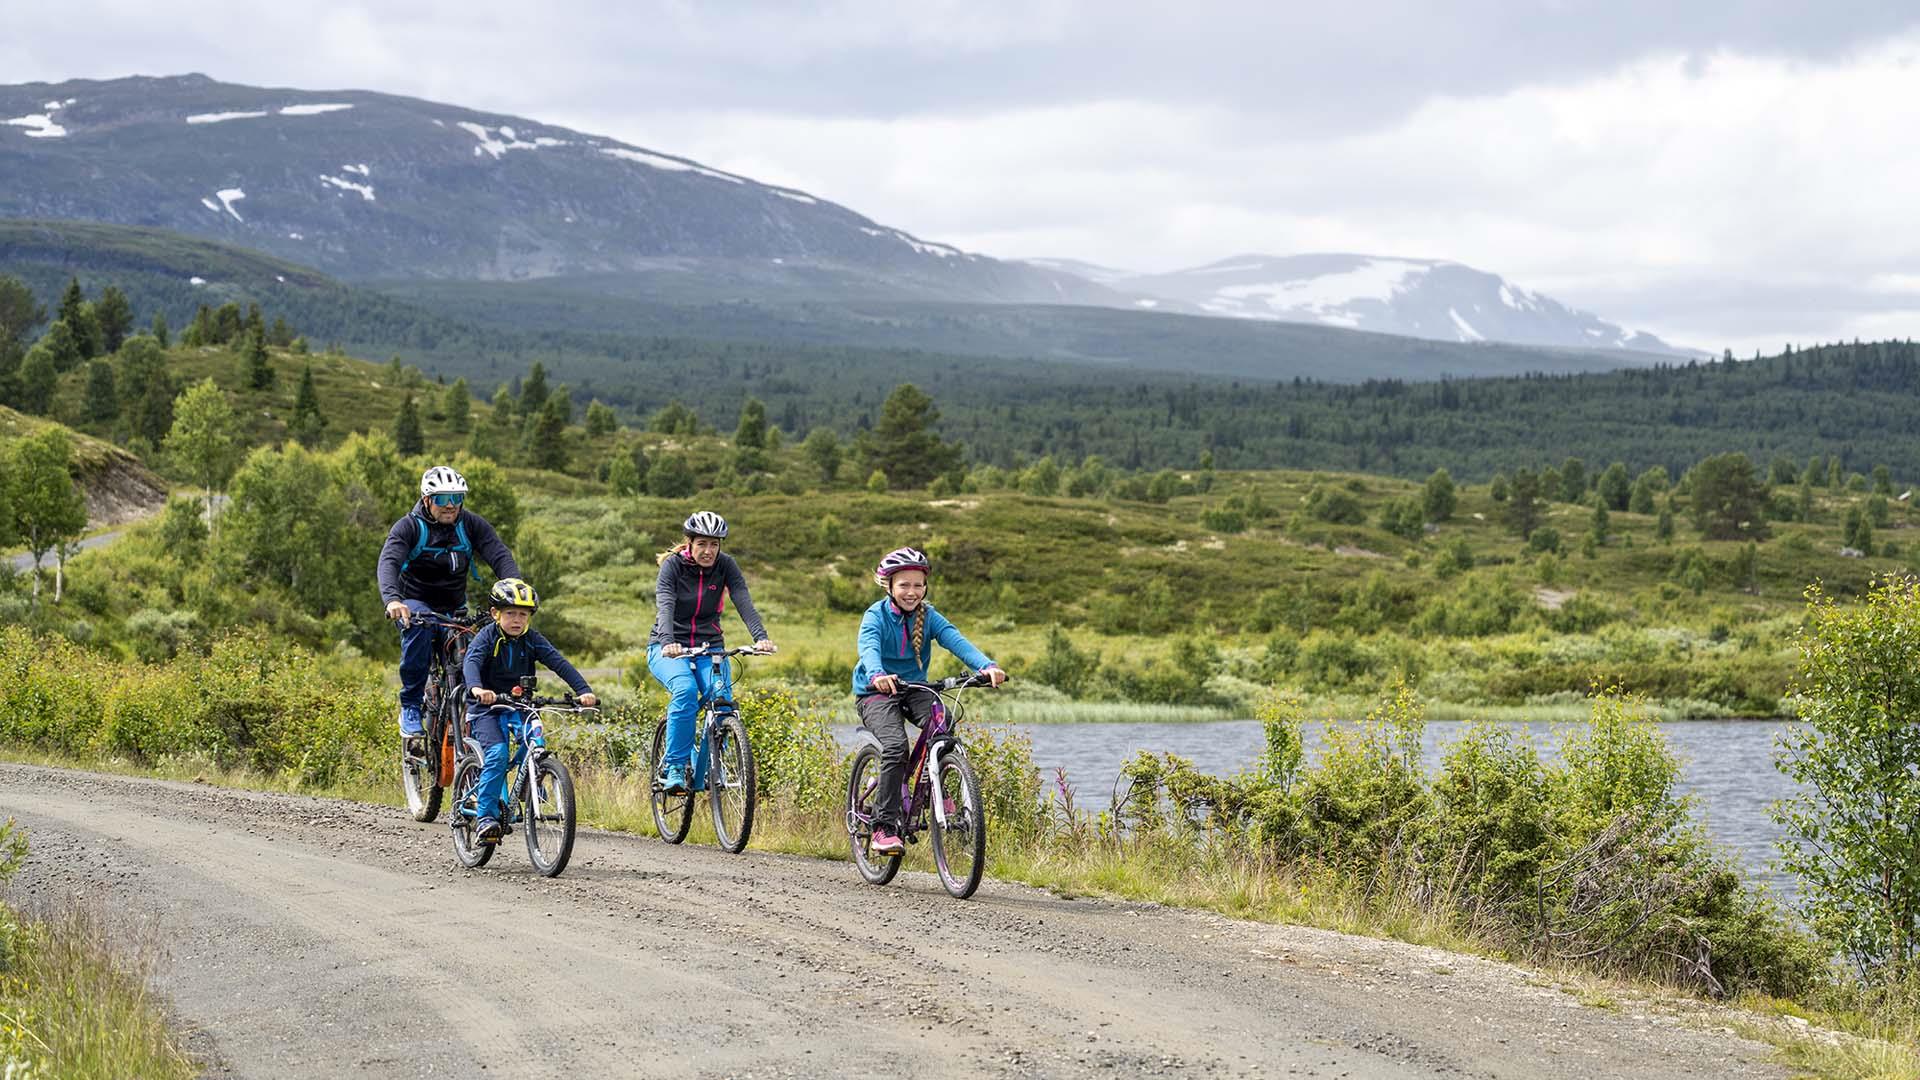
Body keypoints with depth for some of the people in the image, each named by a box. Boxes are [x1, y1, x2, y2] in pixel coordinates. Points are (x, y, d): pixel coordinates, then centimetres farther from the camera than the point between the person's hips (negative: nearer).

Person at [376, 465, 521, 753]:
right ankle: (410, 710, -29)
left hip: (454, 609, 4)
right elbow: (389, 562, -29)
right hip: (415, 603, -4)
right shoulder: (409, 527, -14)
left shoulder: (471, 524, -6)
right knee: (420, 627, -36)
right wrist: (392, 599, -50)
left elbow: (500, 556, -18)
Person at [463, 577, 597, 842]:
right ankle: (485, 815, -17)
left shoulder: (532, 640, -1)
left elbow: (560, 664, -11)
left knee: (535, 743, -25)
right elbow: (472, 661, -28)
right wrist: (476, 688, -51)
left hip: (519, 706, 3)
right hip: (487, 708, -3)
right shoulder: (487, 636, -10)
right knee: (497, 755, -24)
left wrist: (583, 690, -27)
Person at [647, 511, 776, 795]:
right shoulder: (673, 565, -11)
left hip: (709, 646, 3)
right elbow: (665, 607, -26)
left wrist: (761, 637, -35)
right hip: (669, 649, -3)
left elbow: (744, 602, -17)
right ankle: (674, 767, -23)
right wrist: (668, 642, -46)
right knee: (685, 690, -33)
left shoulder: (725, 565, -4)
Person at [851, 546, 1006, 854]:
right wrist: (878, 675, -56)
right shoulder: (876, 616, -12)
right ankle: (884, 827, -24)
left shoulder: (928, 616, -2)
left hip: (914, 689, 3)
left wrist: (986, 666, -39)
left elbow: (956, 640, -20)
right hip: (876, 693, -3)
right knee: (895, 745, -29)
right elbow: (869, 647, -32)